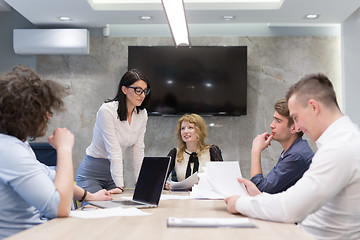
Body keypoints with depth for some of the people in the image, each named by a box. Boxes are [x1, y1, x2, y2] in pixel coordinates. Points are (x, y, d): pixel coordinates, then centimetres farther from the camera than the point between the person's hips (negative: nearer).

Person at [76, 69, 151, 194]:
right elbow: (114, 150, -26)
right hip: (91, 172, -5)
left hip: (116, 170, 6)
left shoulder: (142, 114, -2)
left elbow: (138, 150, 0)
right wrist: (120, 185, -29)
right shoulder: (107, 110, -21)